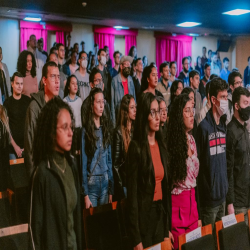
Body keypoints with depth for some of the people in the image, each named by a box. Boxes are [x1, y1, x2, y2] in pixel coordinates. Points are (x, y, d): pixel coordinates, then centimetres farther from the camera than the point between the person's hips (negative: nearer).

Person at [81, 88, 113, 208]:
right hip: (91, 183, -4)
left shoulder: (106, 129, 8)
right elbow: (83, 164, -8)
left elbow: (109, 160, 9)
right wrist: (85, 195, -11)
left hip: (105, 182, 5)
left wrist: (111, 190, 6)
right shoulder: (85, 131, -7)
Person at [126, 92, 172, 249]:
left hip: (161, 214, 6)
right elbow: (132, 191, -15)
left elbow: (166, 186, 12)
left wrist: (168, 228, 11)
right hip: (143, 216, -6)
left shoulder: (162, 145, 8)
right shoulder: (136, 147, -13)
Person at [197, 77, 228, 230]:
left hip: (223, 194, 7)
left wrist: (227, 188, 14)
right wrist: (198, 200, -15)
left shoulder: (224, 125, 7)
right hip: (209, 196, -7)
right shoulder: (204, 127, -15)